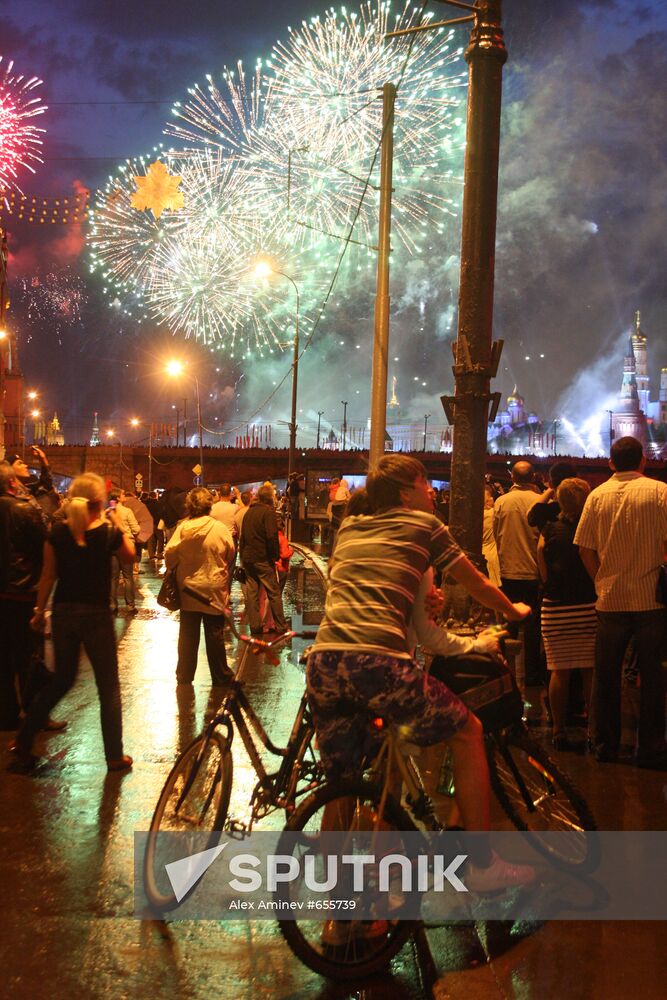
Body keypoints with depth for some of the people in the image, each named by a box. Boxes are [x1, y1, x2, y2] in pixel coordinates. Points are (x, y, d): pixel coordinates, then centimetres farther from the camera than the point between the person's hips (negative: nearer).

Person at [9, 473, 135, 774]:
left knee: (61, 680, 20)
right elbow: (130, 556, 8)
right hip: (96, 614, -4)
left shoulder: (57, 532, -4)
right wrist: (118, 524, 13)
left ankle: (22, 745, 20)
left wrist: (39, 611, 10)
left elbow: (48, 576, 0)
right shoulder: (109, 532, -12)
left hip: (63, 613, 4)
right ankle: (115, 756, 13)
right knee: (108, 686, 9)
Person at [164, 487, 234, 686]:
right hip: (214, 589, -1)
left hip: (188, 589, 1)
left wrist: (172, 568, 12)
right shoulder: (220, 528, -13)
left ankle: (184, 675, 21)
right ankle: (220, 675, 17)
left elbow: (169, 556, -8)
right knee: (215, 636, 9)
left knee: (188, 635, 13)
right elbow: (231, 554, -2)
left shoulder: (182, 528, -12)